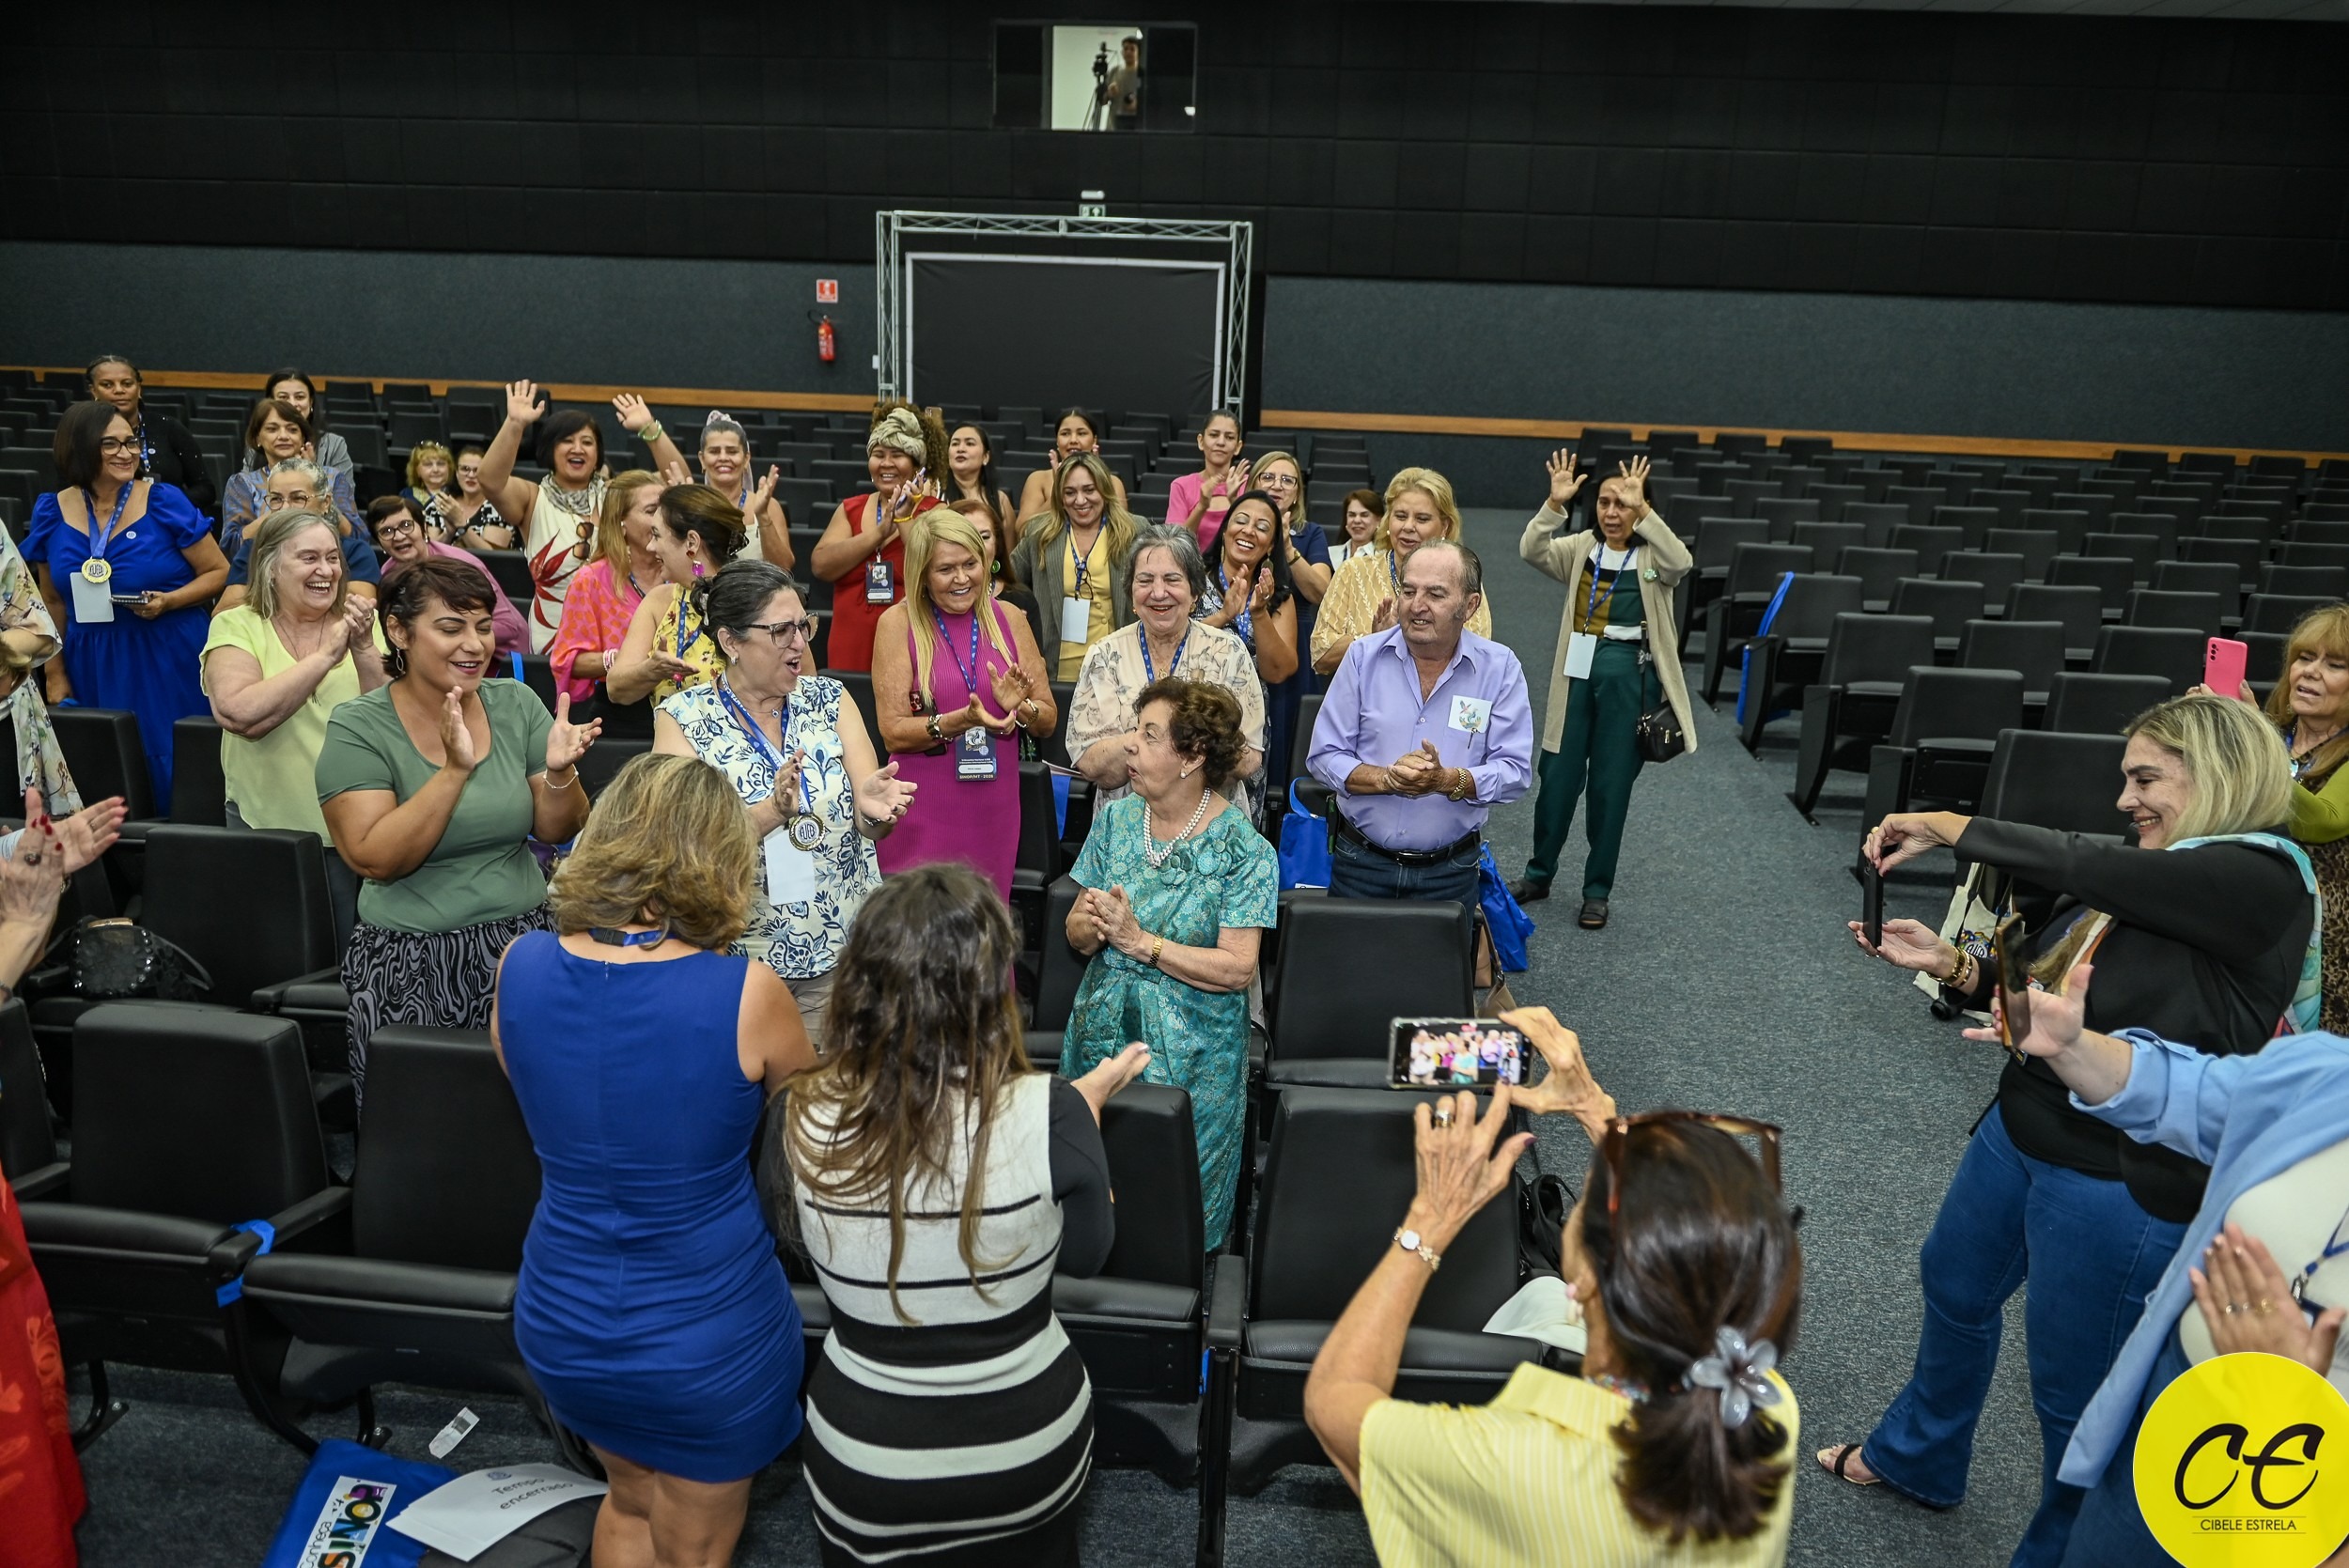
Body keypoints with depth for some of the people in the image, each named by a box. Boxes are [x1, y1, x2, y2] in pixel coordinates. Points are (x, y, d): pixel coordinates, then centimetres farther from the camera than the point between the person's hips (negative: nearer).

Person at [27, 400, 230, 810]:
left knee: (171, 775, -2)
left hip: (170, 662, -3)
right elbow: (52, 601, 13)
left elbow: (219, 572, -2)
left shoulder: (165, 502, -6)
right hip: (93, 669, 3)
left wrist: (168, 601, -19)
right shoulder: (52, 512, 4)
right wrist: (56, 676, 10)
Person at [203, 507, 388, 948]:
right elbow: (239, 714, -21)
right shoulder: (236, 626, -2)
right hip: (269, 829, -1)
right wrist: (326, 656, -19)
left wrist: (364, 650, -20)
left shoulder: (359, 625, 4)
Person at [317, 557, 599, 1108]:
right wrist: (454, 770, -23)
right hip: (412, 963, -2)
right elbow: (376, 860, -16)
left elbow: (556, 832, 3)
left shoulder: (516, 704, 2)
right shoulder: (358, 728, -6)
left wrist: (559, 772, -17)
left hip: (523, 937, 3)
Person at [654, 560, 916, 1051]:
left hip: (842, 954, 2)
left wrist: (872, 807, -27)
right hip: (739, 953, -2)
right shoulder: (683, 717, -4)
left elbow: (874, 827, -4)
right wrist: (771, 812, -32)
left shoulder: (828, 698, 3)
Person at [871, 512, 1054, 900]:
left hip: (994, 810, 3)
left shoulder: (1009, 620, 7)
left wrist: (1020, 707, -11)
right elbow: (893, 732, -8)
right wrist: (961, 720, -22)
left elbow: (1048, 721, 10)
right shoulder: (899, 623, -3)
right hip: (923, 812, -3)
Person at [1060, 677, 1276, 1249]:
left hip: (1191, 1053, -4)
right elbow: (1076, 934, 5)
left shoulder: (1244, 850, -13)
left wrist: (1141, 941, -21)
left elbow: (1237, 968, -18)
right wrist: (1092, 926, -18)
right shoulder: (1115, 819, 2)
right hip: (1103, 1032, 4)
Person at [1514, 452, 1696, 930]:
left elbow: (1680, 562, -24)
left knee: (1612, 783, 5)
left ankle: (1597, 891, 17)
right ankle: (1539, 873, 25)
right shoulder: (1581, 548, 5)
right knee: (1558, 775, 8)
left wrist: (1642, 510, -31)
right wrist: (1554, 504, -27)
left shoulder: (1653, 555, 0)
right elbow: (1531, 551, -12)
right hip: (1577, 668, 2)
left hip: (1630, 674, -2)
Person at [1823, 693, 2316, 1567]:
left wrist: (1947, 826, -18)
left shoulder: (2263, 882, -21)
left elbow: (2077, 868, -30)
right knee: (1956, 1282, 27)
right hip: (2021, 1131, 9)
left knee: (2074, 1392, 8)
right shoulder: (2142, 876, 4)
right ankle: (1918, 1458, 52)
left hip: (2122, 1183, -9)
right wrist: (1949, 964, -9)